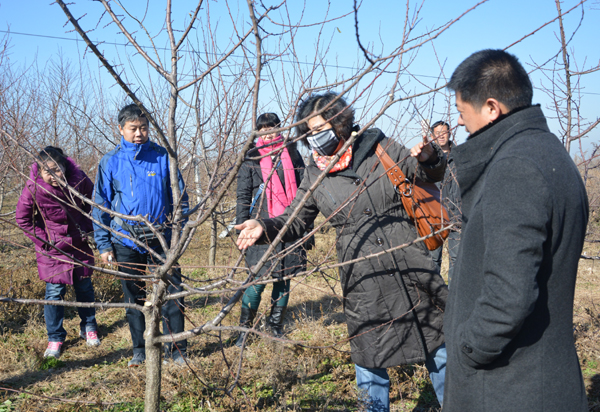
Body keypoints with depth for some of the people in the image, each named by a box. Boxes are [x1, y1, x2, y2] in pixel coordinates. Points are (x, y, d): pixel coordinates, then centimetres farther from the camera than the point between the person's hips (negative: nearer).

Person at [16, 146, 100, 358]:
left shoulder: (78, 179, -17)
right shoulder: (33, 189, -20)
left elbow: (92, 201, 5)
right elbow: (23, 219, -5)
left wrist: (87, 227, 1)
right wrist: (42, 240, -9)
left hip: (79, 244, 2)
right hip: (52, 248, -2)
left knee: (84, 287, 12)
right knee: (54, 292, -1)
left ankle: (89, 327, 33)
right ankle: (55, 339, 15)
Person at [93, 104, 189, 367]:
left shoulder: (162, 156, 0)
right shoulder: (110, 162, 0)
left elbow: (179, 197, 6)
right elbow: (101, 205, 5)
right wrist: (104, 245, 2)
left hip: (161, 239, -1)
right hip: (126, 242, 1)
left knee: (172, 294, 0)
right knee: (133, 298, 11)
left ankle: (175, 349, 15)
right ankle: (139, 350, 26)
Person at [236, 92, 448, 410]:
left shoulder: (379, 148, -2)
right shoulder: (315, 174, 2)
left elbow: (430, 174, 7)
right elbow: (295, 220, 7)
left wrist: (427, 157, -16)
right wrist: (264, 227, -12)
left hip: (411, 269, 0)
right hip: (363, 282, 1)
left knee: (439, 351, 13)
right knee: (370, 361, 11)